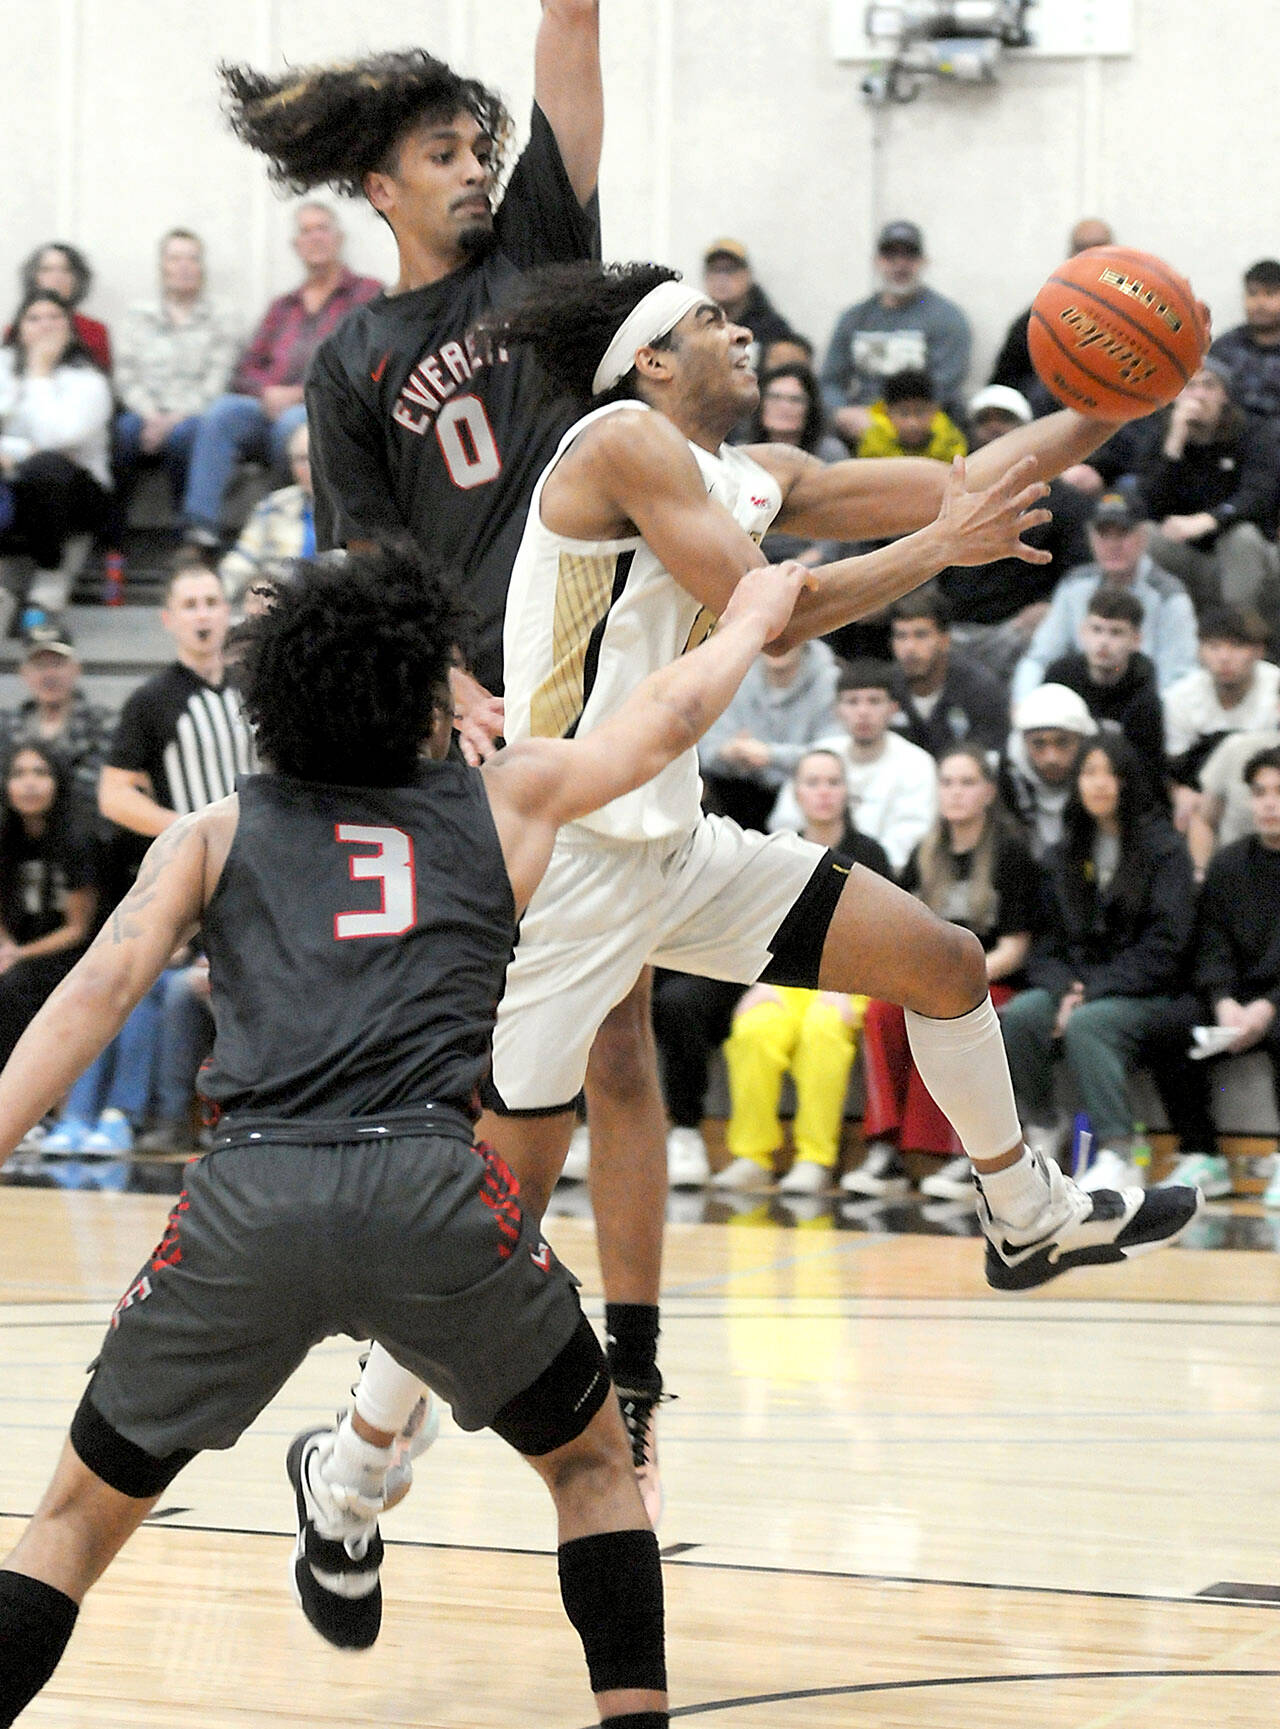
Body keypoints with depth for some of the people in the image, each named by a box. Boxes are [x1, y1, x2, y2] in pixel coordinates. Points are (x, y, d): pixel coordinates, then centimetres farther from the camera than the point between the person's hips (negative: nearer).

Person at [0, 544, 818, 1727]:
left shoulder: (215, 834, 20)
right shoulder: (503, 804, 22)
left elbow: (99, 992, 6)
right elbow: (665, 723, 36)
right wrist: (754, 616, 55)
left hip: (248, 1194, 1)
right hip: (428, 1186, 0)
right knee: (593, 1467, 25)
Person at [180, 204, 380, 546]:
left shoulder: (368, 294, 11)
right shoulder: (282, 306, 28)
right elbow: (246, 372, 21)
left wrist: (302, 393, -12)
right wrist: (268, 393, -3)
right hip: (272, 408, 5)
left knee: (294, 422, -38)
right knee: (220, 412, -26)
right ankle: (200, 526, -37)